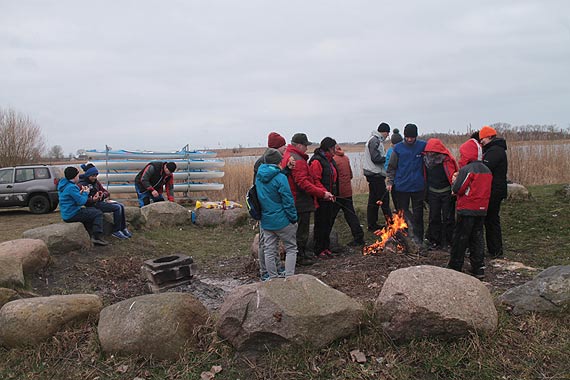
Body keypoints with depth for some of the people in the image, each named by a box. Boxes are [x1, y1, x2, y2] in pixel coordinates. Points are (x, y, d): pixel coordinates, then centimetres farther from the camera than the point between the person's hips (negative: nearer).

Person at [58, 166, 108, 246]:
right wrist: (86, 193, -4)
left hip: (66, 214, 10)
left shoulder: (64, 184, 10)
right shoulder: (71, 187, -22)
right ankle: (97, 237, -6)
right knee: (98, 213, -3)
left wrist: (81, 192, 8)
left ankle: (92, 235, 23)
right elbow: (81, 201, -21)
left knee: (92, 210, 28)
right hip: (72, 215, -10)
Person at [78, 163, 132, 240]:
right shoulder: (82, 184, -11)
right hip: (93, 205, -8)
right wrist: (93, 199, -33)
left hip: (101, 201, 8)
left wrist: (103, 194, -12)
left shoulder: (96, 182, 13)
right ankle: (116, 231, -13)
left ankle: (123, 228, 1)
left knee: (121, 206, -8)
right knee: (117, 208, -21)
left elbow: (106, 192, 12)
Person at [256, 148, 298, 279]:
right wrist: (293, 218, -7)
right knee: (291, 249, 8)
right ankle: (289, 278, 5)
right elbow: (288, 201, -16)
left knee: (269, 251, 12)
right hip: (282, 220, -6)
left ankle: (273, 278, 20)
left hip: (266, 221, 6)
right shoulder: (280, 178, -17)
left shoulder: (258, 177, 3)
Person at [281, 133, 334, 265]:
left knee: (300, 229, 19)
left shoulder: (287, 156, 14)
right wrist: (322, 193, -22)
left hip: (295, 200, 11)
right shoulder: (297, 160, -21)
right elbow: (303, 182, -27)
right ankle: (300, 257, 12)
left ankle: (301, 254, 29)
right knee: (302, 231, 2)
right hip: (301, 202, -11)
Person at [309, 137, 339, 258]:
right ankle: (319, 250, 9)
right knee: (321, 224, -1)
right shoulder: (317, 161, -15)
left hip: (329, 197, 9)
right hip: (321, 199, -9)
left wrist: (334, 193, 15)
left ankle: (326, 247, 25)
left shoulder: (330, 160, 15)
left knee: (328, 223, 14)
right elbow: (315, 180, -21)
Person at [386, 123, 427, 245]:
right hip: (402, 186, 0)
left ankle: (418, 239, 15)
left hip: (418, 186, 0)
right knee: (402, 212, 8)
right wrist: (390, 182, -2)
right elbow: (392, 167, 6)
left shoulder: (423, 146, -1)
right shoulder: (398, 148, 0)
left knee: (418, 214, 6)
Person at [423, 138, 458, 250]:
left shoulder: (447, 160, -16)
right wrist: (425, 193, 11)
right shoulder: (427, 159, -2)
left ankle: (447, 243, 14)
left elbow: (454, 176, -14)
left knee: (448, 218, 4)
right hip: (433, 193, 4)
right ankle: (434, 241, 20)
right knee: (434, 218, 9)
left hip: (447, 193, -4)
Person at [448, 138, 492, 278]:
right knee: (477, 238, 12)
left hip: (467, 210, -7)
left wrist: (455, 181, 4)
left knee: (460, 239, 2)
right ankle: (479, 268, 13)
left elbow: (457, 189, -15)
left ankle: (455, 267, 8)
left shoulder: (466, 169, -14)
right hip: (482, 209, 7)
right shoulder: (486, 170, 10)